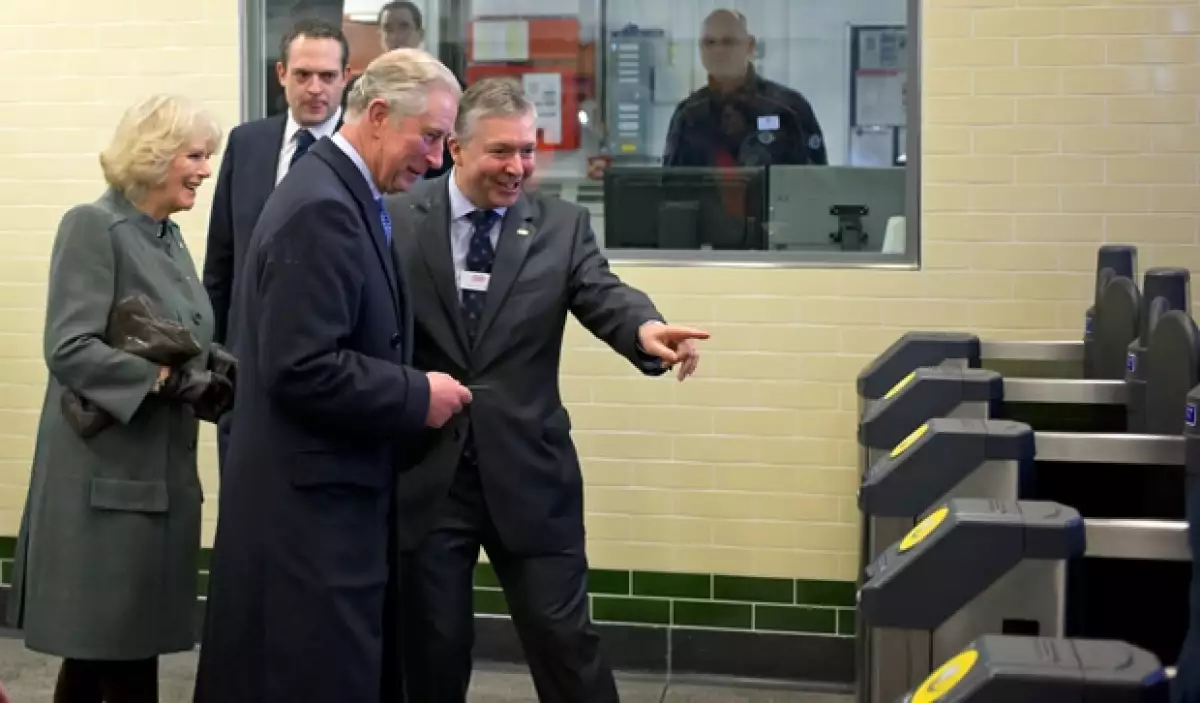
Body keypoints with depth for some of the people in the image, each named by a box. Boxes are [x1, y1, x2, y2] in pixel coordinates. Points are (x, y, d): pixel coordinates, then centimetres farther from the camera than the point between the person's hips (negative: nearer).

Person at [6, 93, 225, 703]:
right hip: (107, 473, -8)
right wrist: (160, 375, -27)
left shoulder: (169, 236, 15)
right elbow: (69, 349, -20)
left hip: (159, 467, 8)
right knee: (119, 644, -2)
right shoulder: (92, 226, -11)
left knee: (103, 644, 15)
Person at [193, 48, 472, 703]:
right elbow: (301, 370, -25)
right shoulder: (323, 208, -19)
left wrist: (410, 389, 7)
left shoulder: (340, 194, 12)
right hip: (311, 497, -10)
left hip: (329, 489, 10)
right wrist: (418, 396, -15)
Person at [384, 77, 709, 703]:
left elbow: (604, 296, -12)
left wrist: (646, 329, -34)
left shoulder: (561, 226, 3)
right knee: (433, 645, 12)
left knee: (564, 638, 5)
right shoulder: (398, 221, 0)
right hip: (424, 473, 0)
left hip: (527, 472, 0)